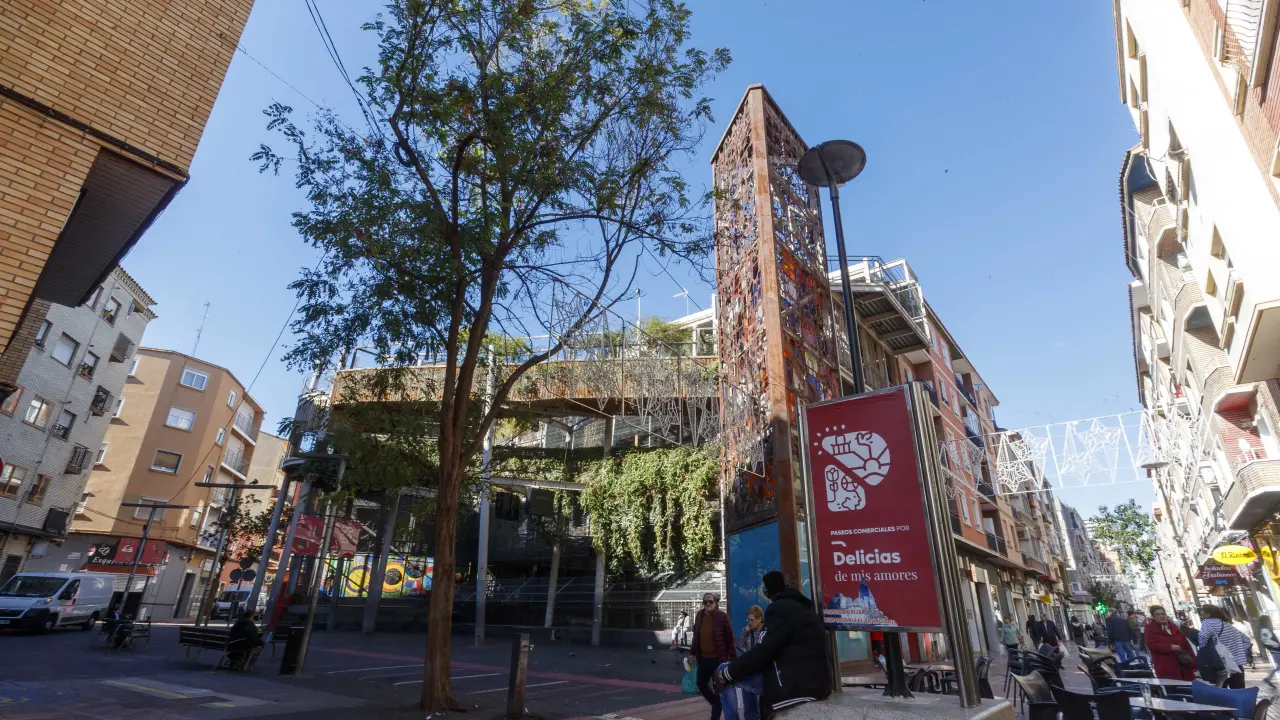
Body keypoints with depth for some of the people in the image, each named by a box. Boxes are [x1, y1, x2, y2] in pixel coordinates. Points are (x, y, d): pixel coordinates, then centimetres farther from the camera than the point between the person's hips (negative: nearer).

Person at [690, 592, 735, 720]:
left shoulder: (722, 616, -12)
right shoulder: (700, 615, 4)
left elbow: (730, 640, -10)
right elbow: (696, 635, 13)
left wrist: (733, 659, -10)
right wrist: (692, 652, 10)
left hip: (718, 659, -6)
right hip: (702, 658, 6)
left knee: (718, 688, 5)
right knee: (701, 684, 17)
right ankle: (718, 704, 41)